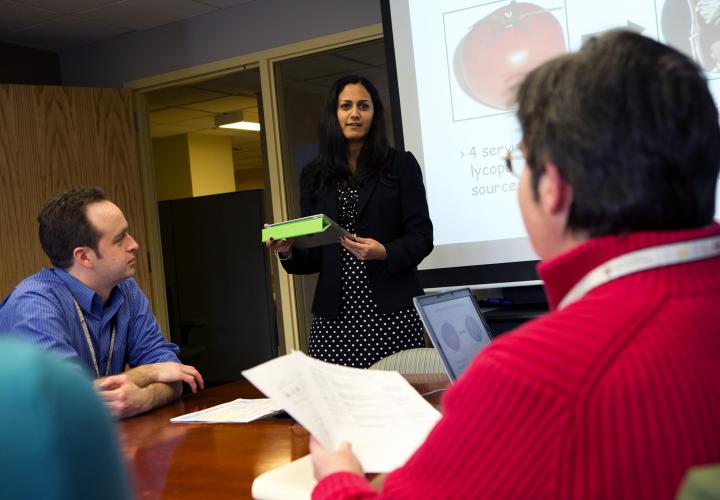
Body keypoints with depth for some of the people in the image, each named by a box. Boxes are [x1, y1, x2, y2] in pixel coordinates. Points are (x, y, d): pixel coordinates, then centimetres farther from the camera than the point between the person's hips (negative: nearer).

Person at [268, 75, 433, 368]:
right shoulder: (313, 176, 13)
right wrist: (288, 252, -7)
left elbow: (422, 237, 1)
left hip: (392, 309, -2)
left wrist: (384, 252, -17)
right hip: (335, 314, 2)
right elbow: (313, 255, 14)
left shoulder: (401, 165, 6)